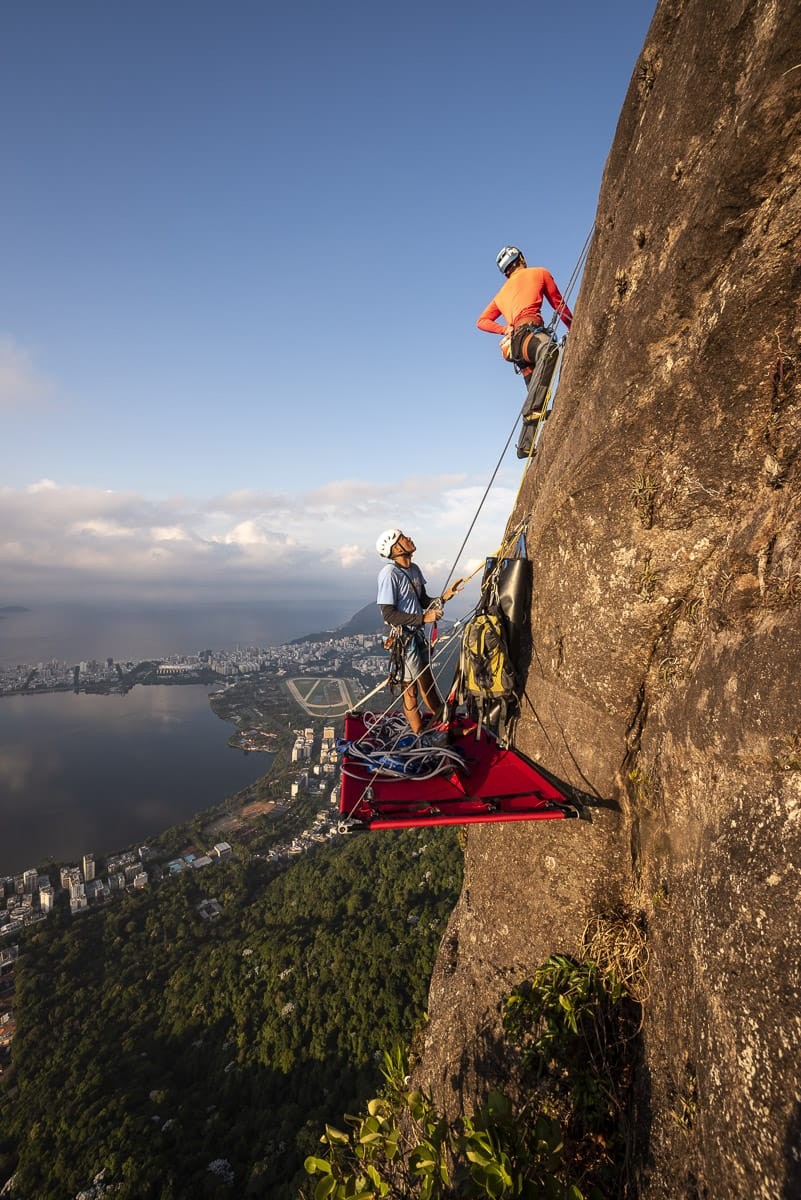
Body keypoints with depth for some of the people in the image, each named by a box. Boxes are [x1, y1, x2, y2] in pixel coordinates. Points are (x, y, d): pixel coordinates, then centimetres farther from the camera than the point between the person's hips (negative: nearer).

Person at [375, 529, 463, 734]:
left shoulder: (414, 569, 7)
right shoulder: (389, 573, -19)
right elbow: (388, 613, -21)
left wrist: (444, 596, -5)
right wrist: (423, 618, -22)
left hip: (418, 633, 8)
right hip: (403, 637, -8)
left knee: (427, 679, 21)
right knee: (411, 687, 4)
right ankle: (420, 736, 19)